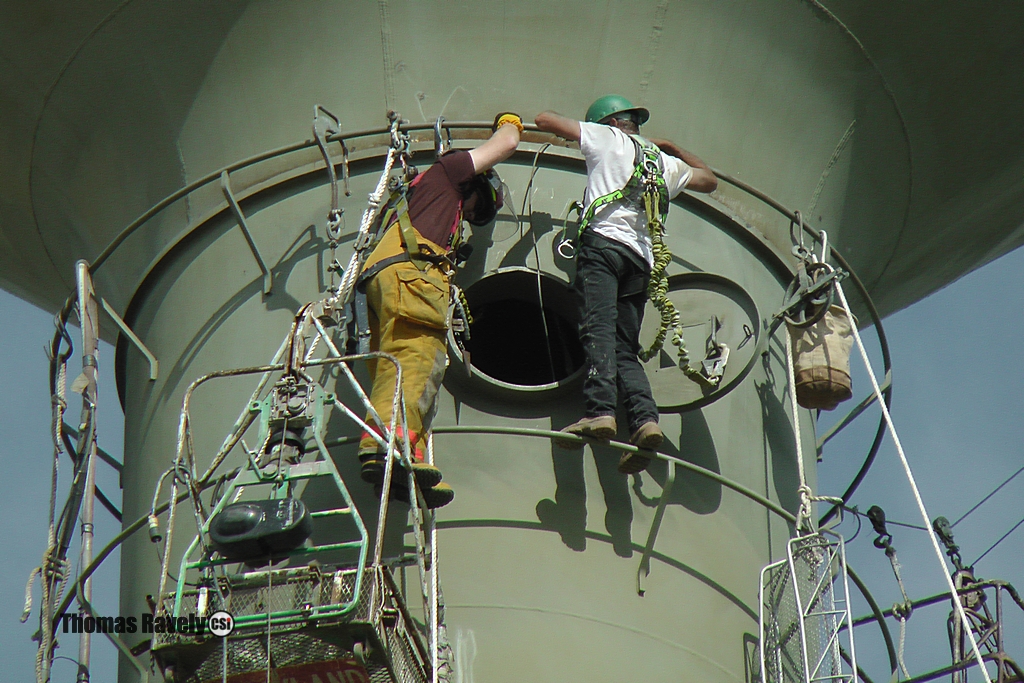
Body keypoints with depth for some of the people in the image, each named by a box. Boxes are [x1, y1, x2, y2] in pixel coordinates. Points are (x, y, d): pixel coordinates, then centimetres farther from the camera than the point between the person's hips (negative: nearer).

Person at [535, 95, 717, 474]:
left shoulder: (606, 137, 15)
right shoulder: (666, 162, 28)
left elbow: (545, 119, 18)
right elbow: (709, 180, 46)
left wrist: (579, 131, 38)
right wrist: (672, 147, 53)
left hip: (604, 241, -5)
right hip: (642, 257, 5)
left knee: (598, 329, -19)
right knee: (625, 346, 2)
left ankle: (600, 411, -37)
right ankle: (645, 418, -19)